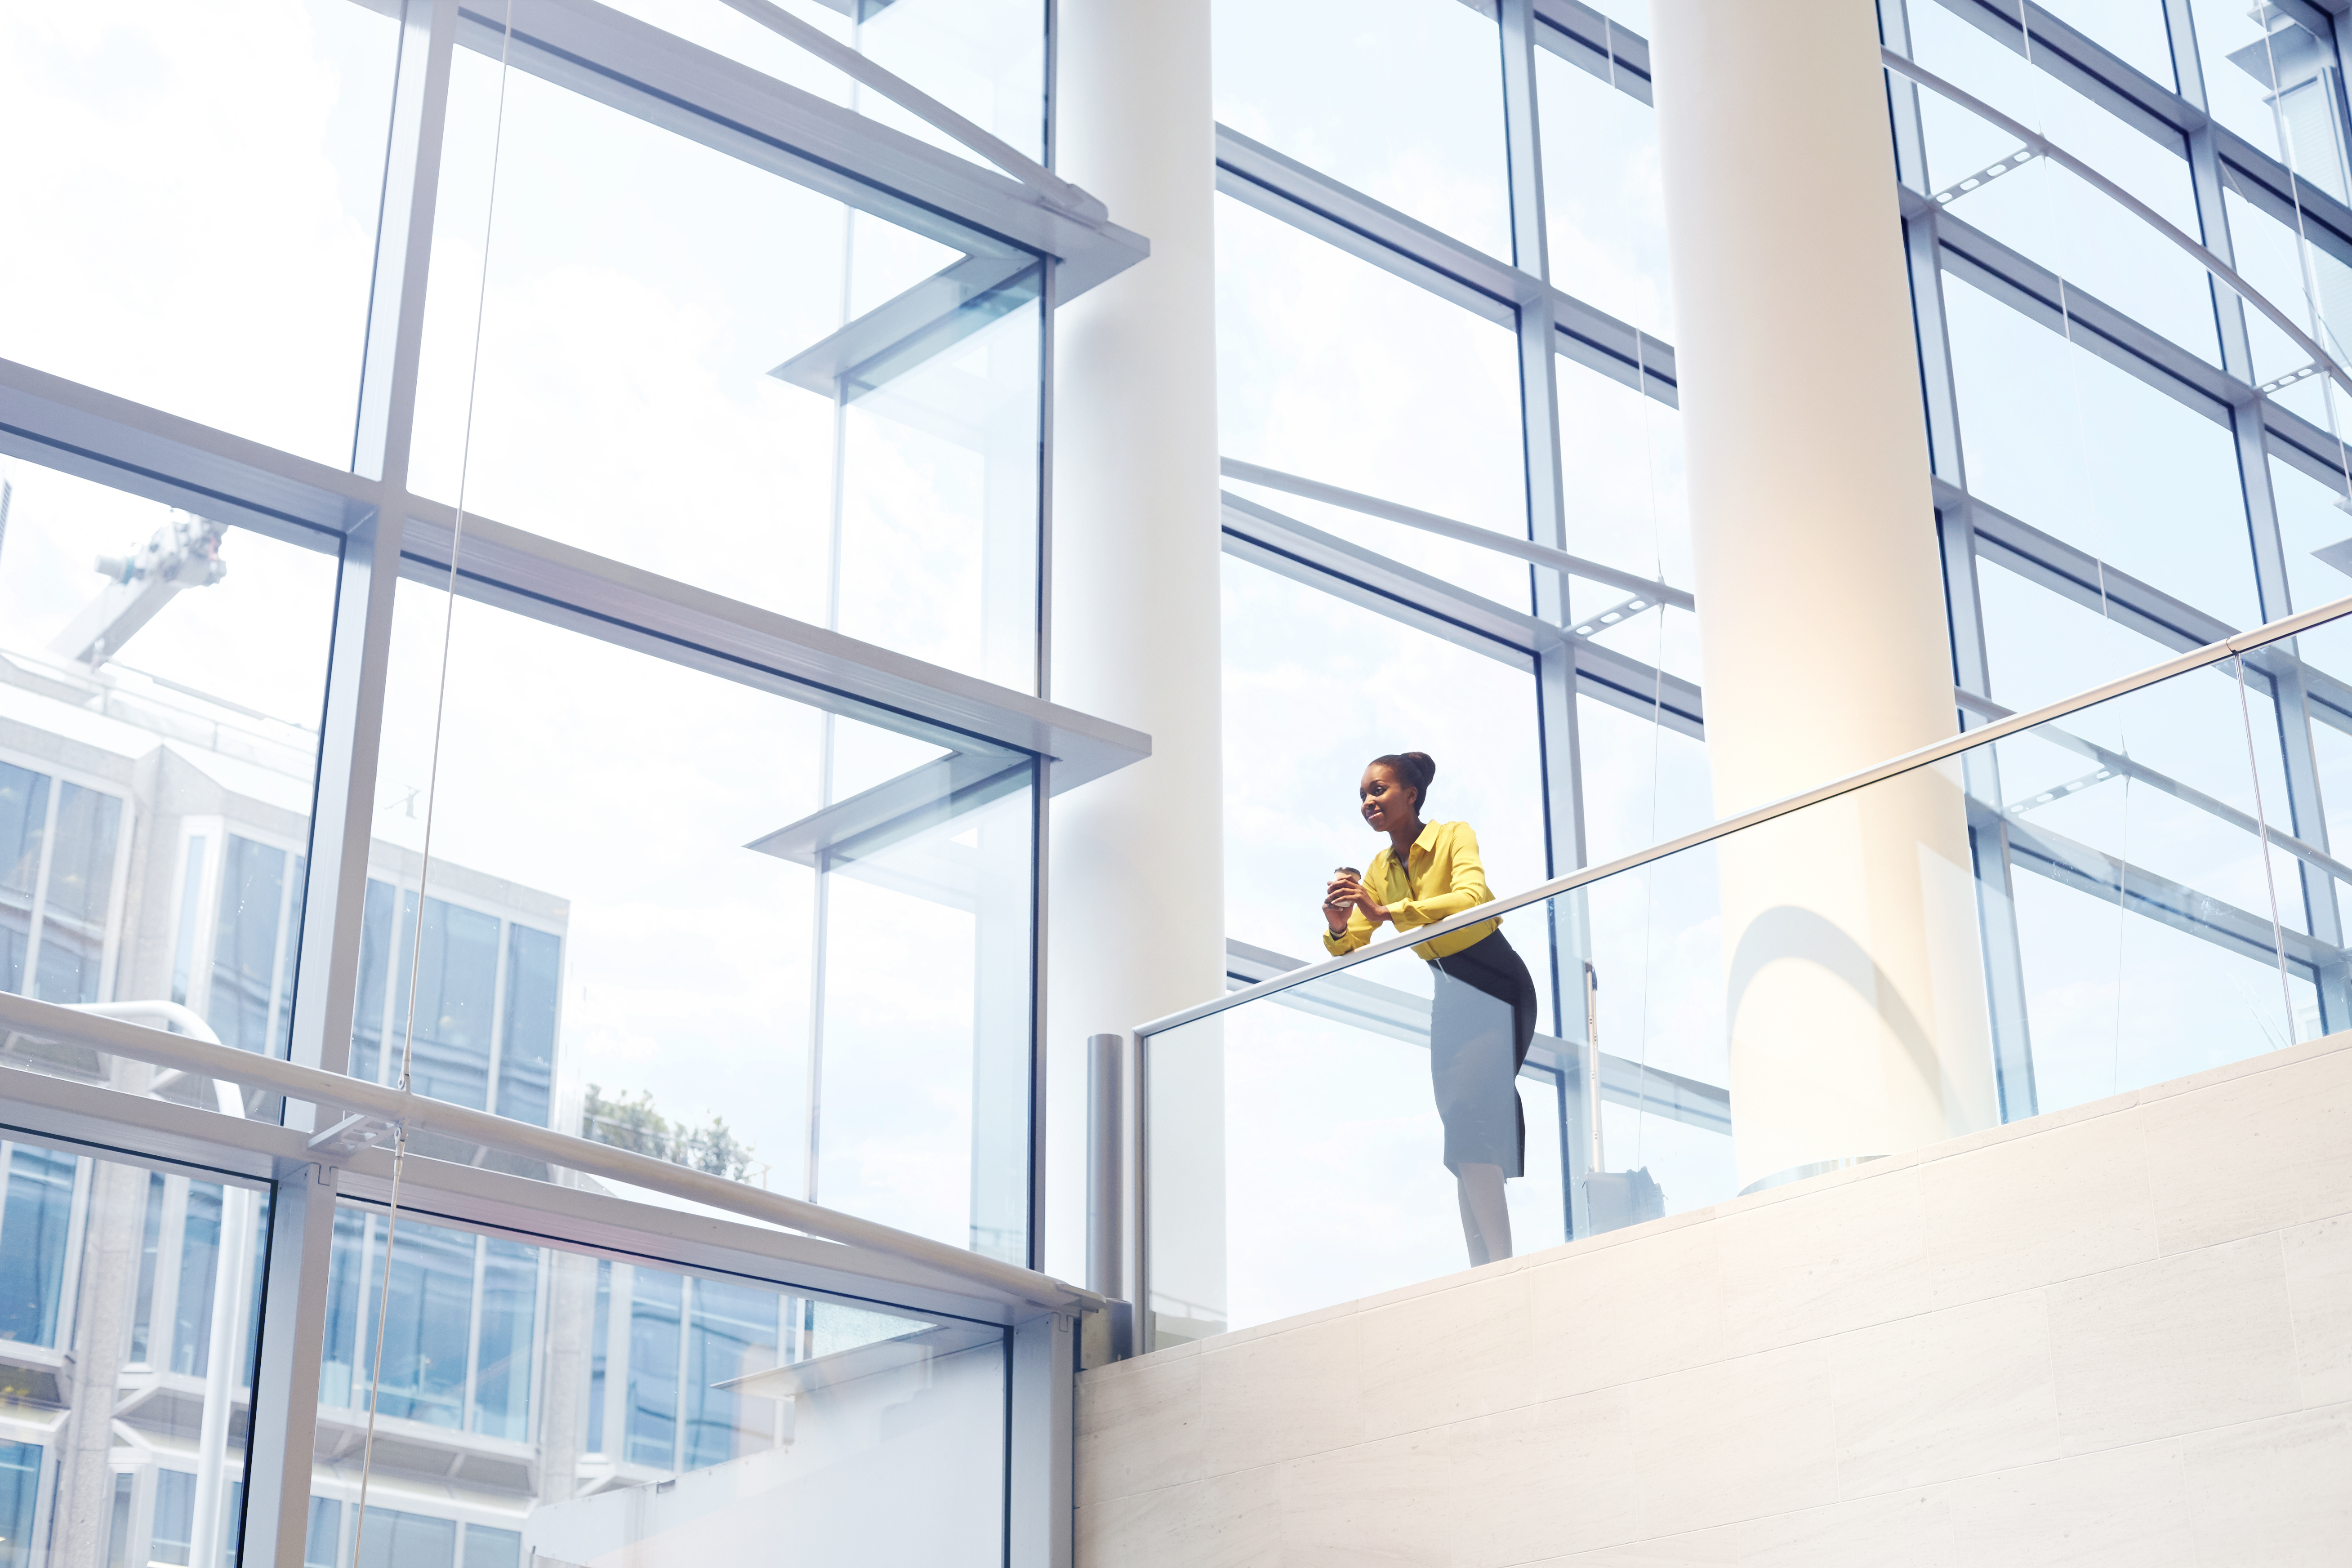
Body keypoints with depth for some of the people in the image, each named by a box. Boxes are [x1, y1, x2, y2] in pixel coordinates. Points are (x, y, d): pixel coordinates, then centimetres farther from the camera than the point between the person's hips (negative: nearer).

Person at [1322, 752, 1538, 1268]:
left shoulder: (1454, 837, -12)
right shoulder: (1380, 870, 6)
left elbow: (1472, 898, -31)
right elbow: (1351, 949, 6)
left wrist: (1388, 911, -37)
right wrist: (1337, 928, -18)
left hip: (1497, 985, -7)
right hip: (1449, 993, 7)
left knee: (1467, 1108, -22)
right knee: (1461, 1124, 1)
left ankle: (1502, 1260, -25)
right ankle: (1482, 1264, 2)